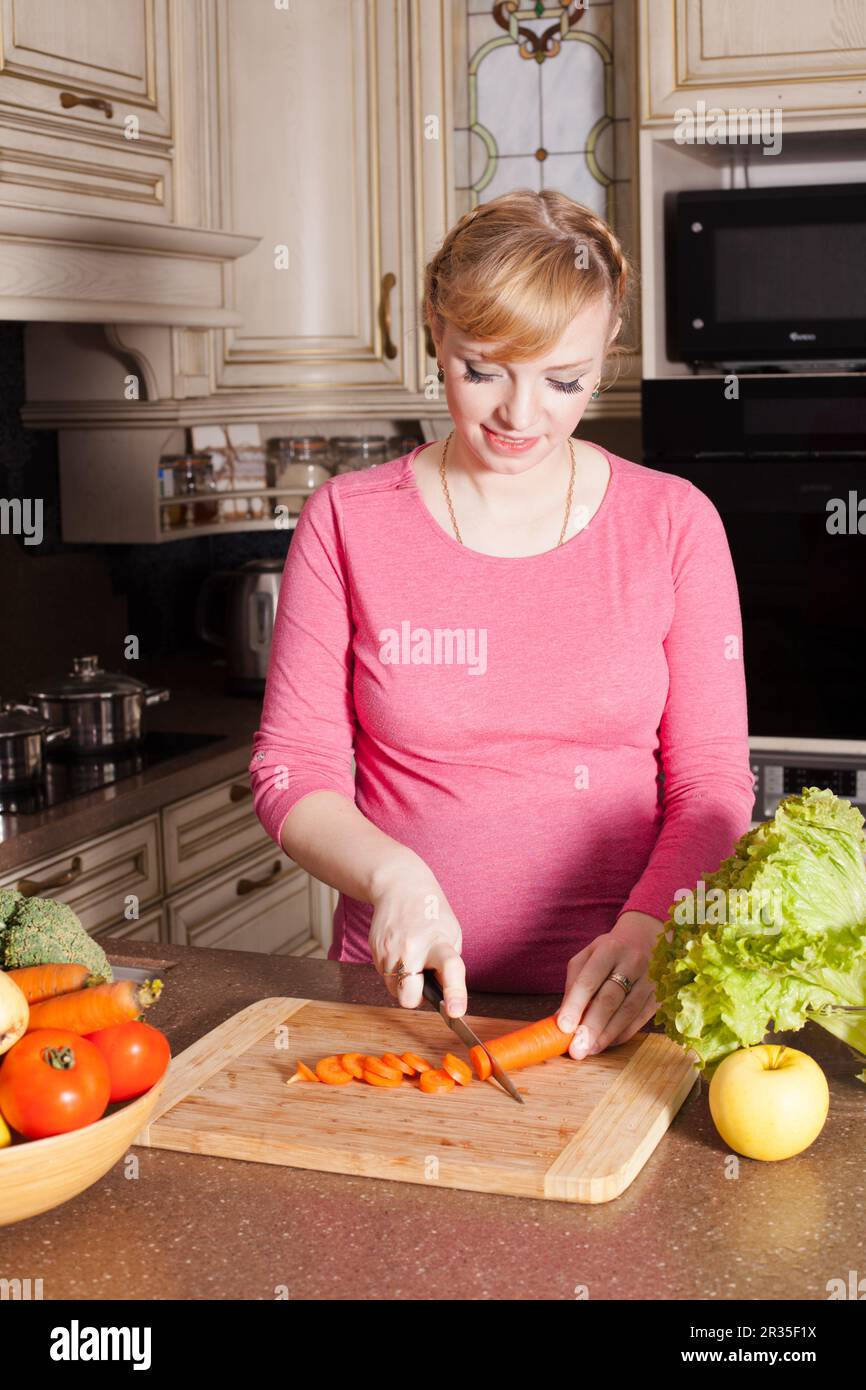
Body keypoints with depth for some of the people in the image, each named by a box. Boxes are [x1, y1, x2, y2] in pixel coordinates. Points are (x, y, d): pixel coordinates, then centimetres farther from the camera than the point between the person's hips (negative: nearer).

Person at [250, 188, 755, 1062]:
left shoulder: (673, 524, 2)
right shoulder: (346, 522, 2)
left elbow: (712, 782, 1)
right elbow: (293, 769, 3)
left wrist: (648, 932, -17)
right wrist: (392, 875, -16)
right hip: (401, 990, 1)